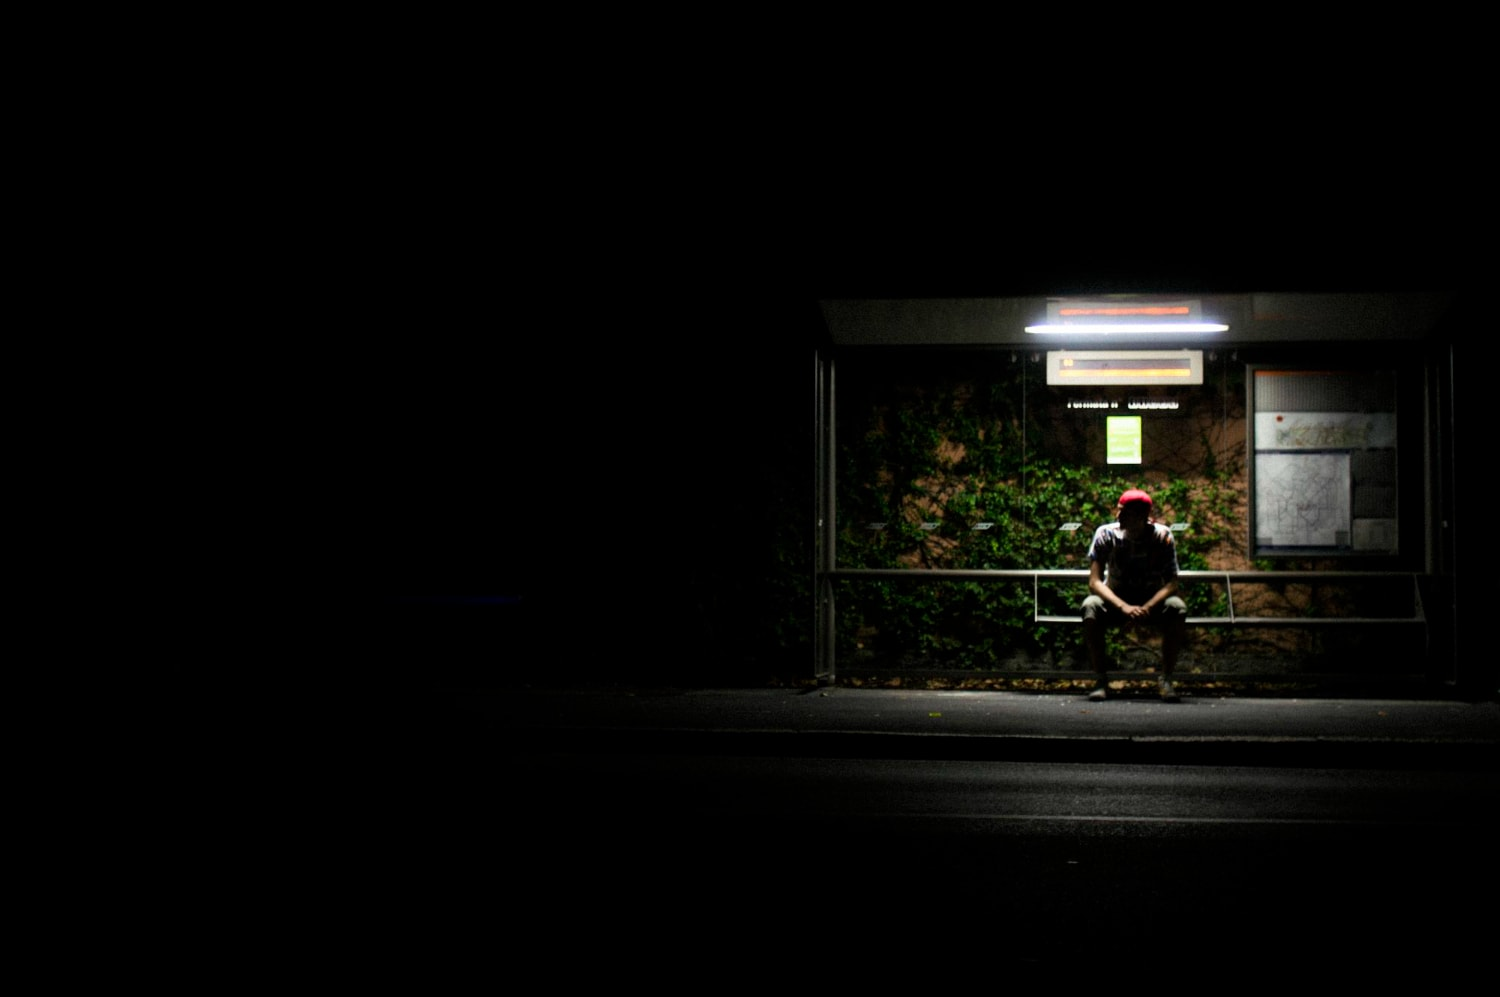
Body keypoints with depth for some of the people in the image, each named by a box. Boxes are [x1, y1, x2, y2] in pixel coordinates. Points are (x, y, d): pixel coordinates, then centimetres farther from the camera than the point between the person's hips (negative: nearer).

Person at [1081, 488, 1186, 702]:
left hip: (1152, 600, 0)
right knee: (1090, 606, -33)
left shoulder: (1162, 536, -14)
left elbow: (1171, 583, -18)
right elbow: (1094, 582, -21)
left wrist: (1147, 608, -36)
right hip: (1116, 599, 0)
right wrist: (1124, 607, -37)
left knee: (1177, 608, -32)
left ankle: (1166, 680, -20)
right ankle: (1101, 679, -24)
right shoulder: (1106, 534, -15)